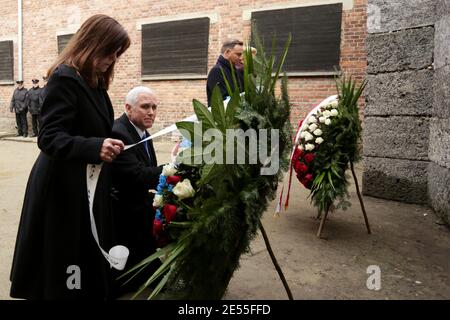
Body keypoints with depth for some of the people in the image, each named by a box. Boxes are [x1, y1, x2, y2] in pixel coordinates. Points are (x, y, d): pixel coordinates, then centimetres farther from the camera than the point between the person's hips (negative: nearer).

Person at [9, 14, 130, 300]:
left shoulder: (94, 82, 11)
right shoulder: (64, 78, -16)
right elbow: (49, 138, -24)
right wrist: (95, 148, -39)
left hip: (89, 186, 9)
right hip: (66, 190, -8)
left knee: (90, 264, 14)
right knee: (65, 270, 0)